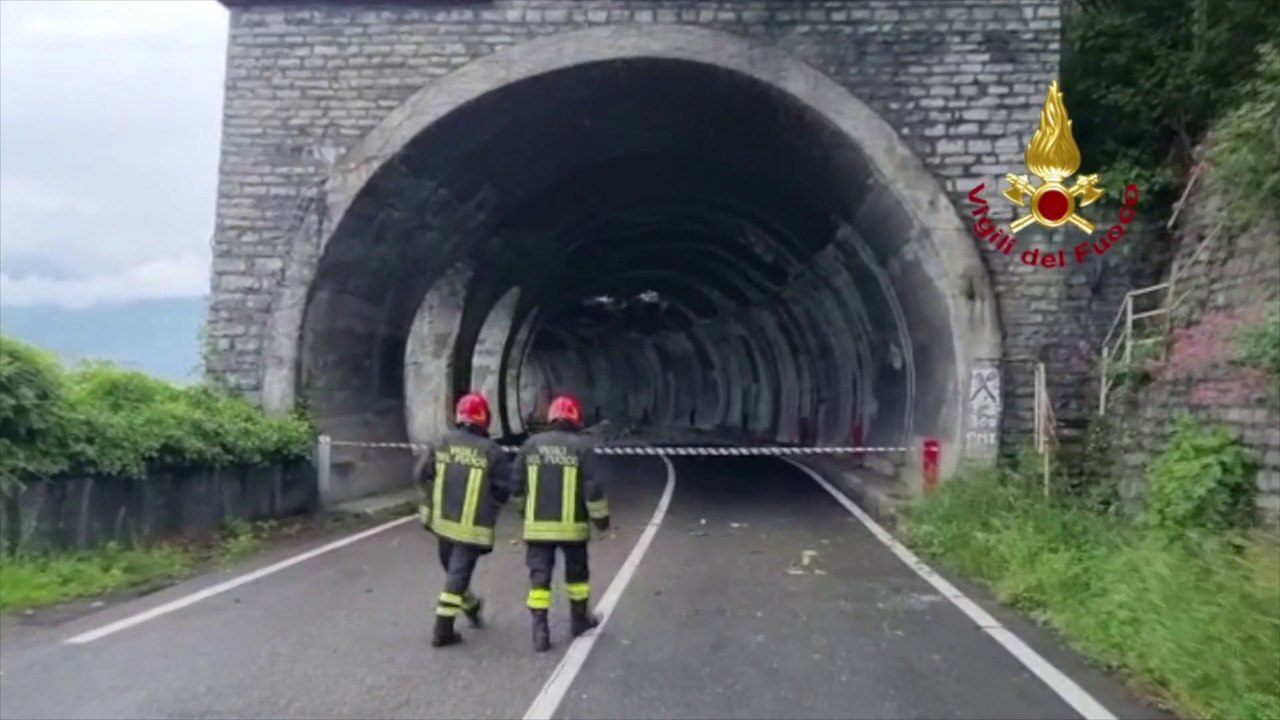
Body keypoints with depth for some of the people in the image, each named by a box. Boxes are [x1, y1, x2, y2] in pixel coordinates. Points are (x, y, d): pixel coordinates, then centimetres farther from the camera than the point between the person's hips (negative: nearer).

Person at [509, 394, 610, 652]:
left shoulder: (530, 444, 2)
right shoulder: (582, 446, -6)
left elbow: (516, 484, 8)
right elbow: (593, 488, -9)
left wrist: (524, 509, 25)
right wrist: (601, 517, 4)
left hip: (537, 525, 2)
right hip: (571, 525, -1)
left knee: (539, 577, 5)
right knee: (577, 572, 18)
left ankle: (540, 632, 0)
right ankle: (579, 619, 32)